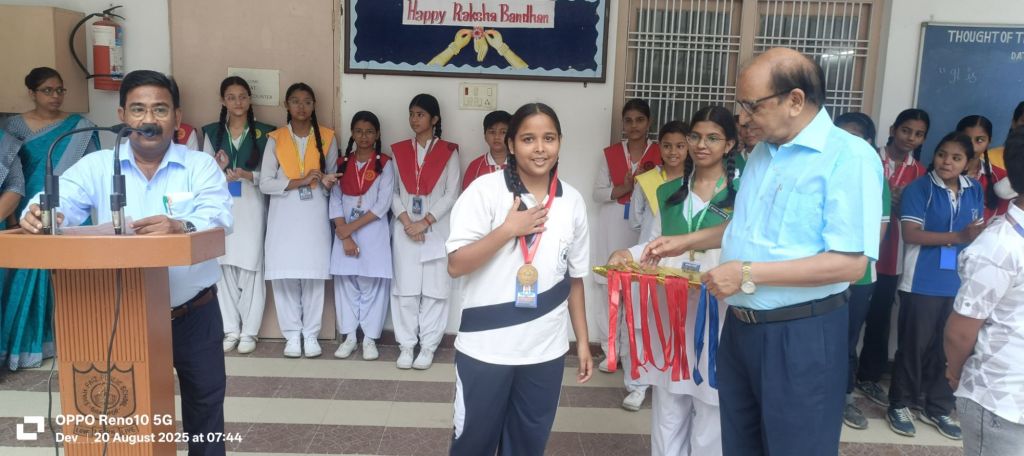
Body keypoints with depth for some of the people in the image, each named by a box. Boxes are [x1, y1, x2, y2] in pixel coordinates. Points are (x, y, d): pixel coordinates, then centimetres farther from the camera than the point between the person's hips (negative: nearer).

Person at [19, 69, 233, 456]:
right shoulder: (96, 166, 0)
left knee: (204, 400, 16)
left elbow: (218, 218, -22)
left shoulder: (200, 166, -6)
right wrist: (38, 214, -35)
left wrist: (179, 226, -43)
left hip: (194, 314, -1)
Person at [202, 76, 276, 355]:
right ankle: (230, 329, 13)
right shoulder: (212, 132, 10)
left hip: (252, 208, -2)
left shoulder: (264, 133, 4)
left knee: (251, 267, -3)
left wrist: (250, 175, -16)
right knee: (224, 267, 1)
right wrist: (219, 168, -12)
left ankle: (249, 331, 7)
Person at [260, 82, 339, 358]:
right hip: (284, 216, 0)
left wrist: (327, 182, -10)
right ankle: (292, 334, 11)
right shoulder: (276, 139, 4)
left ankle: (311, 334, 10)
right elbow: (265, 183, -2)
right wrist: (299, 181, -14)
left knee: (313, 274, -2)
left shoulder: (327, 138, 7)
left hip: (315, 215, 0)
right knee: (285, 275, -2)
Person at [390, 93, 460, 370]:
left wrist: (425, 221, -12)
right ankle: (406, 345, 13)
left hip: (436, 229, -2)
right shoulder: (399, 150, 9)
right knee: (405, 288, 3)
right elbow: (391, 191, 5)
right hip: (404, 229, 2)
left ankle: (428, 346, 11)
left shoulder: (448, 152, 2)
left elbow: (452, 194, -3)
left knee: (434, 288, 1)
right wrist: (406, 221, -9)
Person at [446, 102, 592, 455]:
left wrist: (583, 342, 10)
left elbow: (574, 277, 9)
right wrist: (509, 229, -20)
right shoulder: (485, 190, -10)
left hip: (546, 352, 3)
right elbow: (456, 265, -13)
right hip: (484, 349, -3)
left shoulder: (572, 201, 3)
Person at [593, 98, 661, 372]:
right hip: (613, 231, 2)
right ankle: (611, 350, 13)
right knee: (611, 291, 2)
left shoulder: (659, 154, 2)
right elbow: (597, 193, 5)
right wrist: (623, 188, -11)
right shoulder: (611, 154, 8)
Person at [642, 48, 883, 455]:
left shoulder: (849, 157, -18)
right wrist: (687, 242, 12)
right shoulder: (762, 151, 9)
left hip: (802, 335, -7)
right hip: (741, 326, 8)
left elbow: (851, 263, -24)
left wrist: (749, 274, -23)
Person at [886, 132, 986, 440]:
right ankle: (900, 404, 19)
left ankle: (937, 407, 28)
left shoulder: (974, 190, 7)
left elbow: (978, 232, 15)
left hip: (960, 283, 5)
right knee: (914, 345, 4)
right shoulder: (919, 188, -8)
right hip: (922, 283, -5)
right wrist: (958, 237, -22)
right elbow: (911, 233, -16)